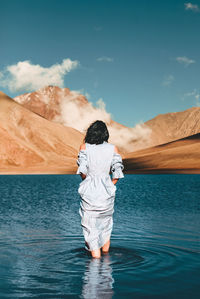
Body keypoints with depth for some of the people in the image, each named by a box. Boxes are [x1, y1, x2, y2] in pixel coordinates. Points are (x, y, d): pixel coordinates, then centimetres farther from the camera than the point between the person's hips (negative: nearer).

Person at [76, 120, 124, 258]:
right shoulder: (113, 148, -1)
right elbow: (118, 173, -4)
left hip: (89, 192, -2)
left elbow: (82, 171, -11)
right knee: (106, 224, 25)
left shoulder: (84, 147, -4)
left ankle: (96, 257, 6)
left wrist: (87, 181, 8)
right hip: (107, 192, 2)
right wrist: (110, 186, 11)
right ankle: (106, 253, 37)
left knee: (91, 228, 7)